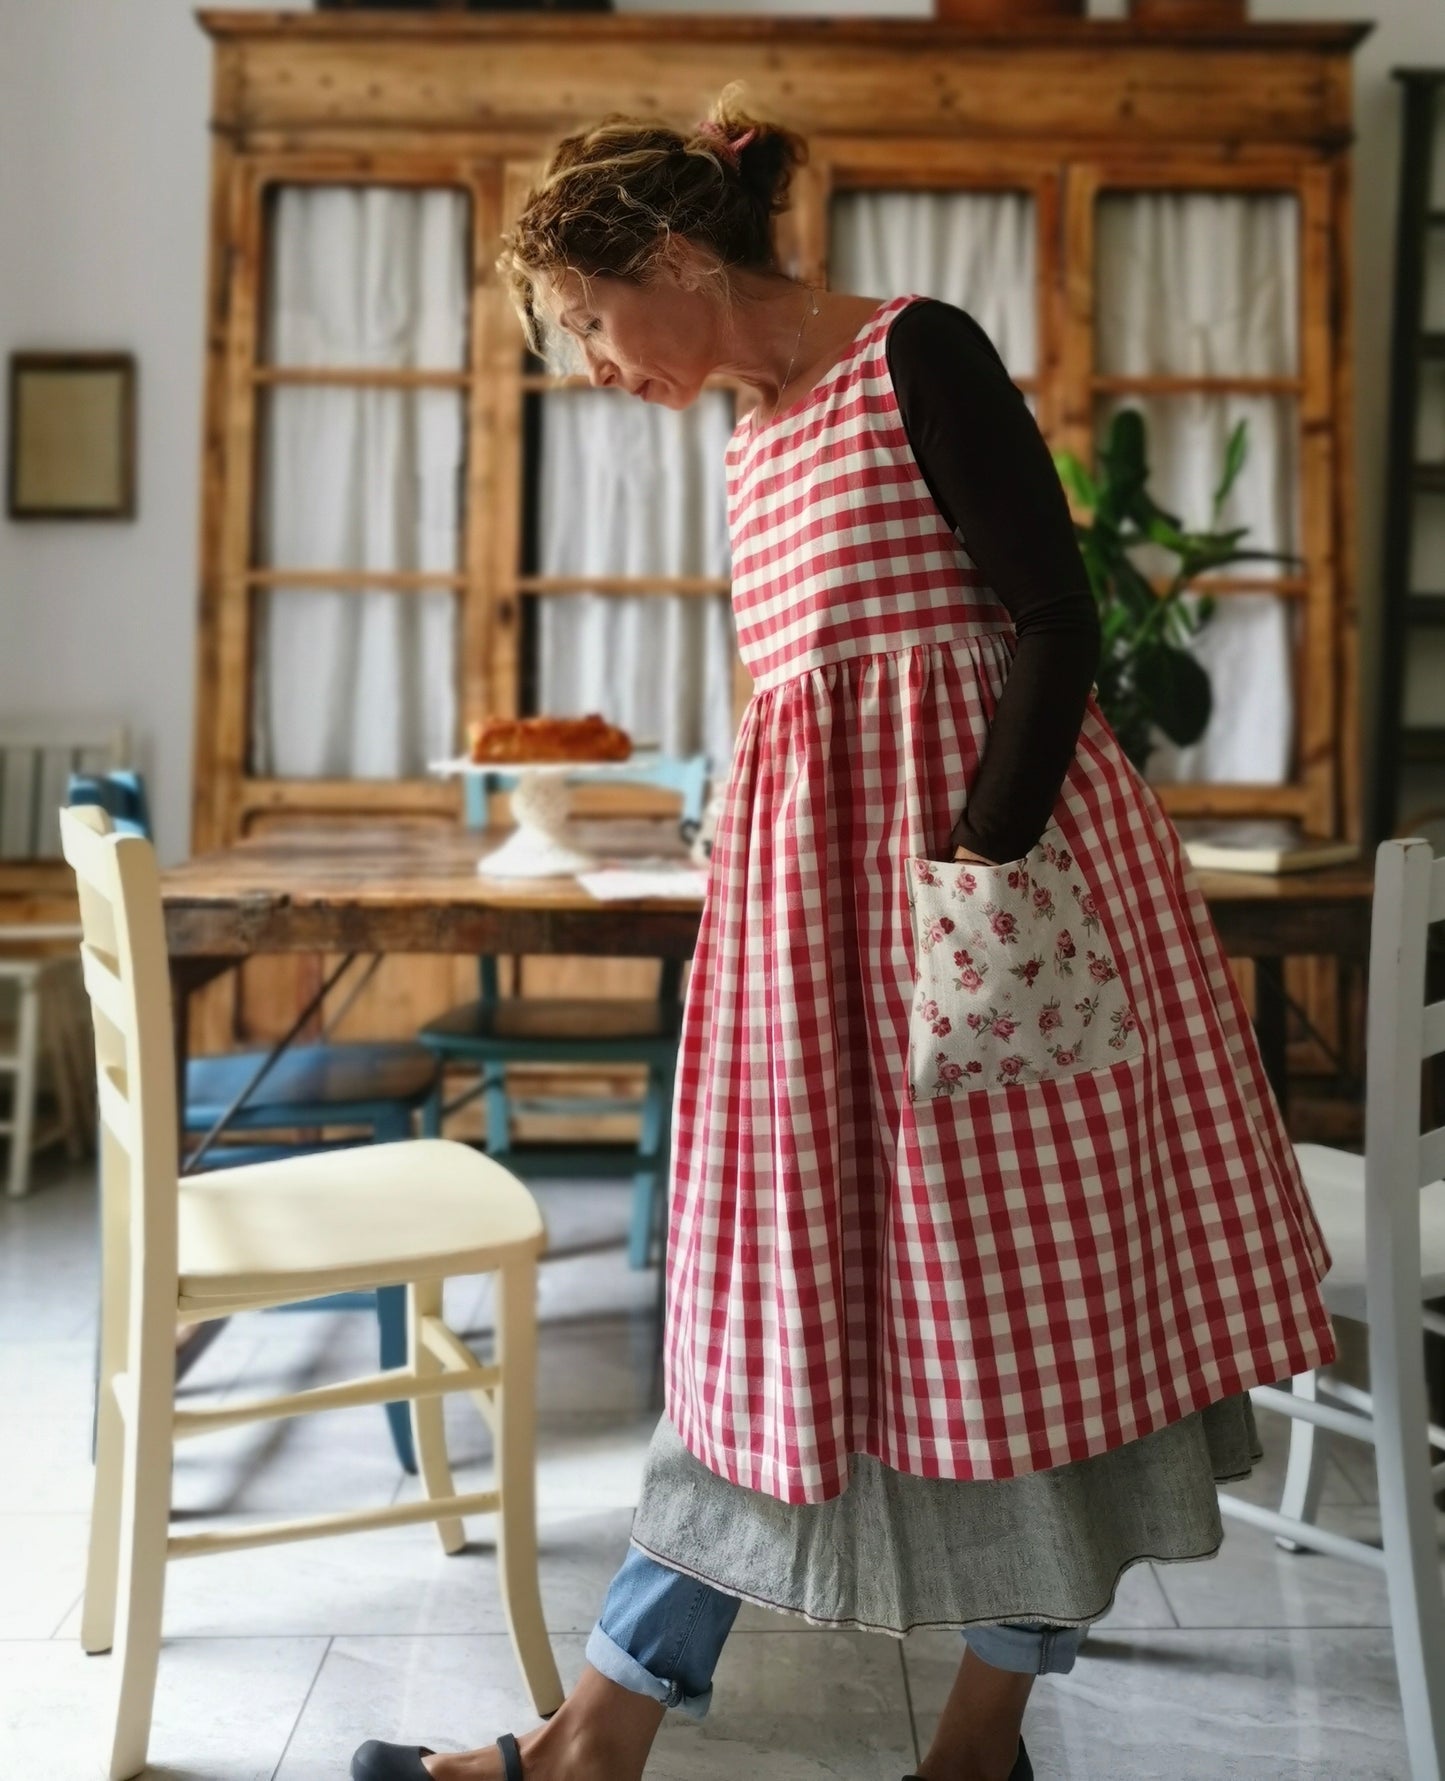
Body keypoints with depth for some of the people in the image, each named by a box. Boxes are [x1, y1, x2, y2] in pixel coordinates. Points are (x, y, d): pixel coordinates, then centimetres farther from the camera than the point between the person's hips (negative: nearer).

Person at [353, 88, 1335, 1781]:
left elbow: (1058, 621, -12)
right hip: (816, 880, 8)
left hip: (984, 843, -7)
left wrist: (982, 857, -21)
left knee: (1028, 1284, 2)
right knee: (788, 1294, 8)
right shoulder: (755, 447, 17)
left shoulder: (917, 353, -5)